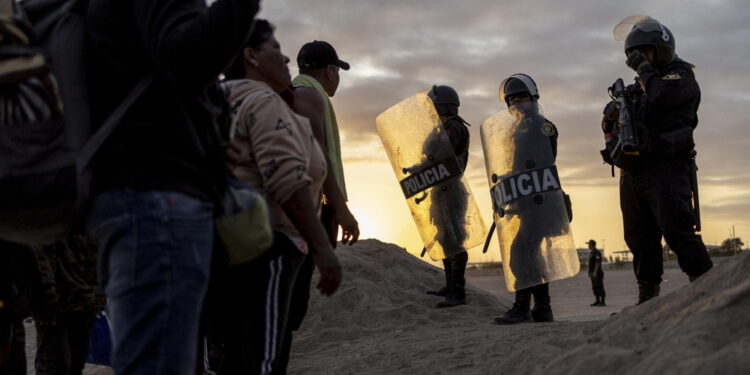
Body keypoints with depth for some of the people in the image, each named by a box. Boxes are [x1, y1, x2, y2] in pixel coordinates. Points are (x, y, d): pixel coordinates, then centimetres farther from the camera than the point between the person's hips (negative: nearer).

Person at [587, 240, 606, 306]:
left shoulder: (597, 253, -14)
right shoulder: (592, 253, 16)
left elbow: (598, 263, -21)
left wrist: (595, 272, -27)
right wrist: (590, 272, 21)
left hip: (597, 273, -10)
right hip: (593, 274, 10)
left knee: (599, 287, -9)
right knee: (595, 287, 9)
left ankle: (603, 302, -7)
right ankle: (598, 301, 13)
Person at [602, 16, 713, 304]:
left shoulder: (680, 75, 3)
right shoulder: (634, 90, 23)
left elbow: (661, 96, -19)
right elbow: (610, 128, 24)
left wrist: (644, 68, -3)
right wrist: (612, 115, 0)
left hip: (665, 169, -7)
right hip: (632, 172, 8)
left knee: (677, 231, -16)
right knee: (639, 238, 6)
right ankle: (647, 300, 10)